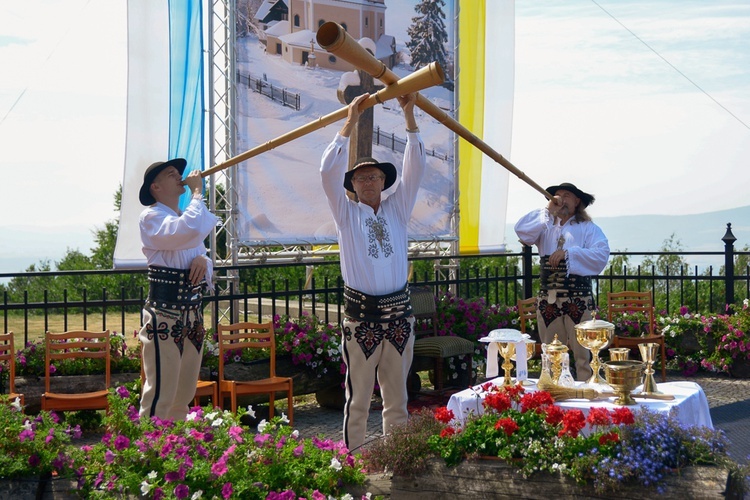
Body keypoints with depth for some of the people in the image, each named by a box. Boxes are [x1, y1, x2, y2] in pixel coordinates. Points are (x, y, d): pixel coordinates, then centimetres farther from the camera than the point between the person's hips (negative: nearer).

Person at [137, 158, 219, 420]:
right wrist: (197, 192, -12)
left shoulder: (186, 217, 20)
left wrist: (203, 261, -4)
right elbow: (189, 230, -26)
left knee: (184, 395, 13)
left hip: (193, 313, 9)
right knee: (159, 397, -11)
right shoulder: (151, 216, -7)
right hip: (164, 314, -8)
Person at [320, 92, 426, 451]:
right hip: (361, 317, -3)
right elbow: (329, 172, -5)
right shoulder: (347, 213, 6)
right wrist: (350, 123, -7)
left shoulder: (397, 209, 12)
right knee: (358, 397, 0)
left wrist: (409, 116, 0)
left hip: (399, 315, 3)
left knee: (397, 397, 10)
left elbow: (415, 168, 6)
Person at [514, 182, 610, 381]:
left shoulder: (588, 228, 4)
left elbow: (601, 255, -12)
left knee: (583, 353, -1)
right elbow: (522, 232, -6)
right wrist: (548, 210, -7)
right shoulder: (545, 225, 13)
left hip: (579, 298, -3)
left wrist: (568, 253, -17)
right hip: (548, 298, 3)